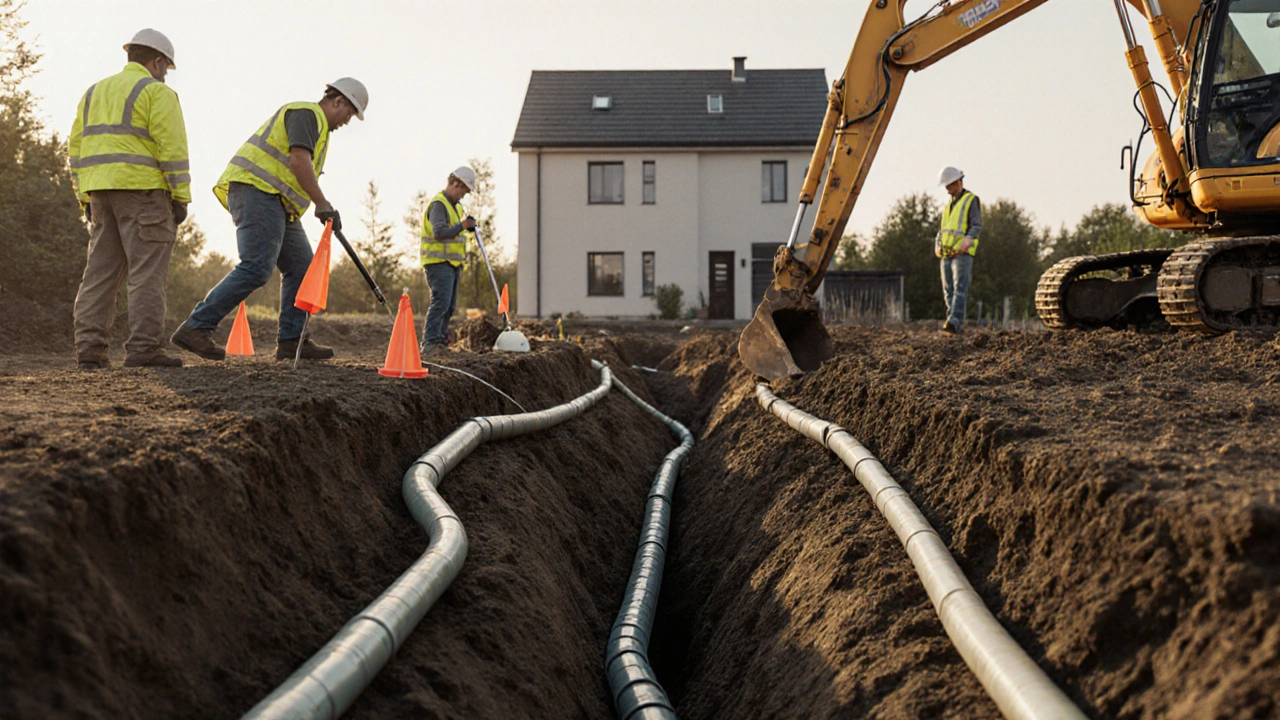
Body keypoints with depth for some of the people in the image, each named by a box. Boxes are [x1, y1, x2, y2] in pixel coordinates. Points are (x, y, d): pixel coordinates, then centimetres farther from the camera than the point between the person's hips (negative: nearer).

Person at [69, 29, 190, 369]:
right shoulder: (157, 92, -2)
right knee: (148, 271, -7)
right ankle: (143, 348, -12)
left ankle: (89, 347, 2)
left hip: (100, 192, 7)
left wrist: (86, 199, 17)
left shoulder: (95, 93, 20)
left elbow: (77, 149, 17)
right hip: (142, 189, -7)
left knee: (101, 271, 7)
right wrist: (180, 198, -9)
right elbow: (172, 148, -11)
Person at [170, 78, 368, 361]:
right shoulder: (307, 113, -4)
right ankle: (196, 328, -19)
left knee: (302, 268, 6)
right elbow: (298, 161, -19)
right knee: (256, 268, -20)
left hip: (277, 204, 11)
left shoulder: (314, 122, 29)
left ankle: (291, 341, 4)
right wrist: (323, 205, -20)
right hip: (257, 191, -11)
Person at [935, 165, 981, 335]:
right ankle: (957, 322, 9)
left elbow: (977, 226, -11)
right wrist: (938, 243, 9)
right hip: (947, 253, 8)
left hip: (963, 253, -8)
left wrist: (968, 239, -30)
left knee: (960, 288, -16)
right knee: (948, 291, 5)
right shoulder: (950, 203, 22)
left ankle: (954, 323, -27)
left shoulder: (971, 200, -1)